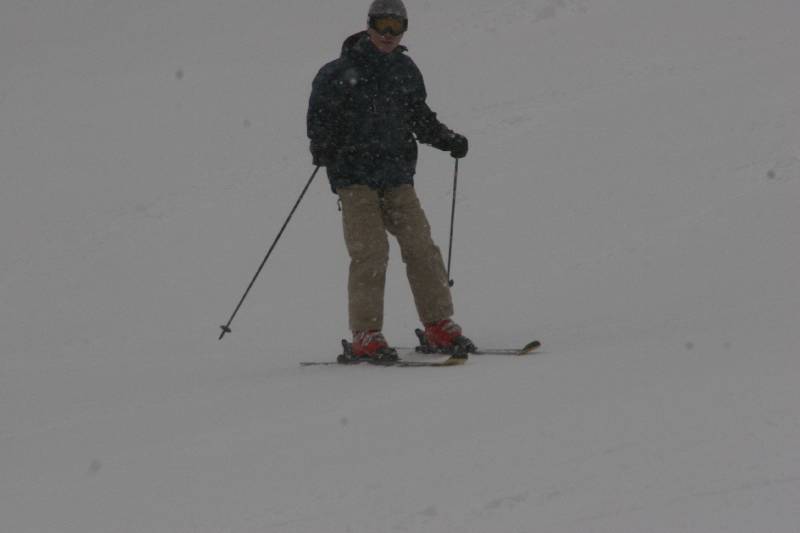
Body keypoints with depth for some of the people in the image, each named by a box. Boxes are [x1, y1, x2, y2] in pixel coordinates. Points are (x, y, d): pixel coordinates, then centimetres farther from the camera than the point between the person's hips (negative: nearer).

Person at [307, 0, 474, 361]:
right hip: (354, 175, -5)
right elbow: (320, 115, -3)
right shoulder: (341, 72, -4)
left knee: (420, 246, -3)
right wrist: (322, 150, -20)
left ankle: (438, 327, 3)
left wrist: (449, 141, 10)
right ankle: (365, 337, -11)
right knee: (370, 253, -14)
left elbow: (420, 118, 23)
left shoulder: (405, 71, 13)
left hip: (397, 175, 5)